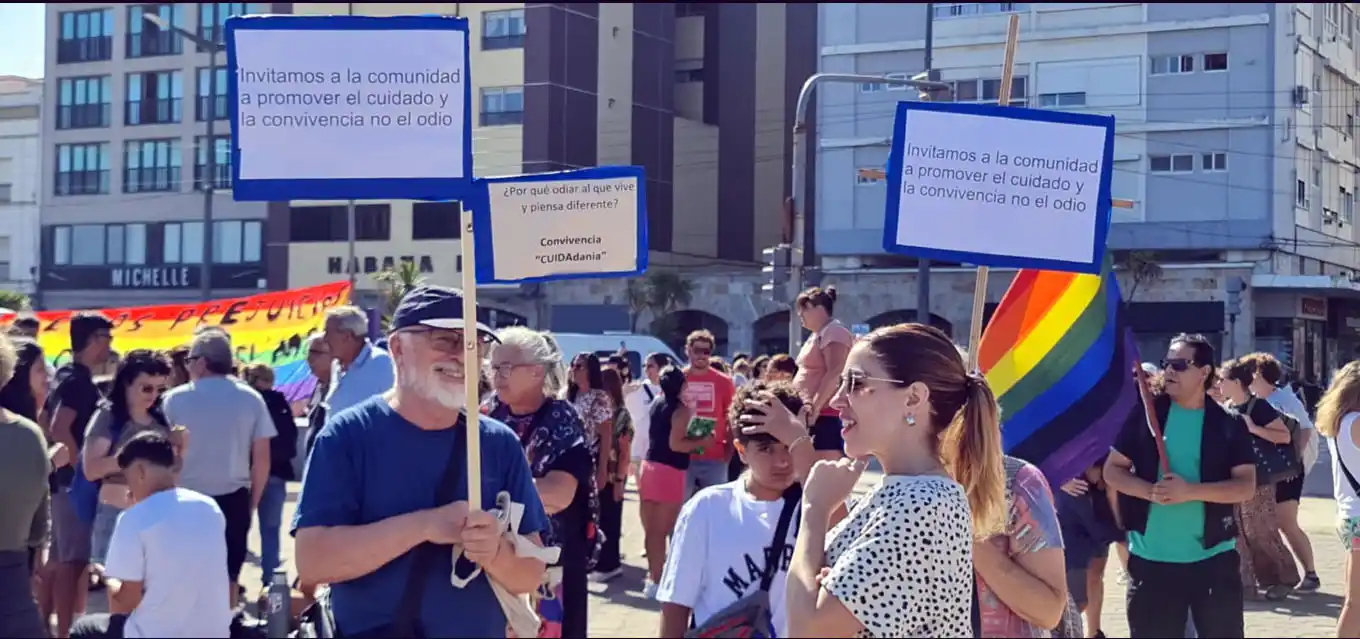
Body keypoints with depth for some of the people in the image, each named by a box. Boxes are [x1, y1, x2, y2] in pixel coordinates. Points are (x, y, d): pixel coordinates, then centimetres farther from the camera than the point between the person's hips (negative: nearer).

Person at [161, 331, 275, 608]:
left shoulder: (175, 399, -4)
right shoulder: (251, 399, 1)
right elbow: (262, 459, 2)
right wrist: (252, 501, 13)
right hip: (233, 499, 1)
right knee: (228, 576, 9)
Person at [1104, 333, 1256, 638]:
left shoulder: (1228, 425, -1)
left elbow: (1246, 486, -6)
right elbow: (1112, 470, 3)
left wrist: (1190, 491, -20)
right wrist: (1150, 491, -15)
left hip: (1212, 558, -1)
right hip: (1150, 558, 1)